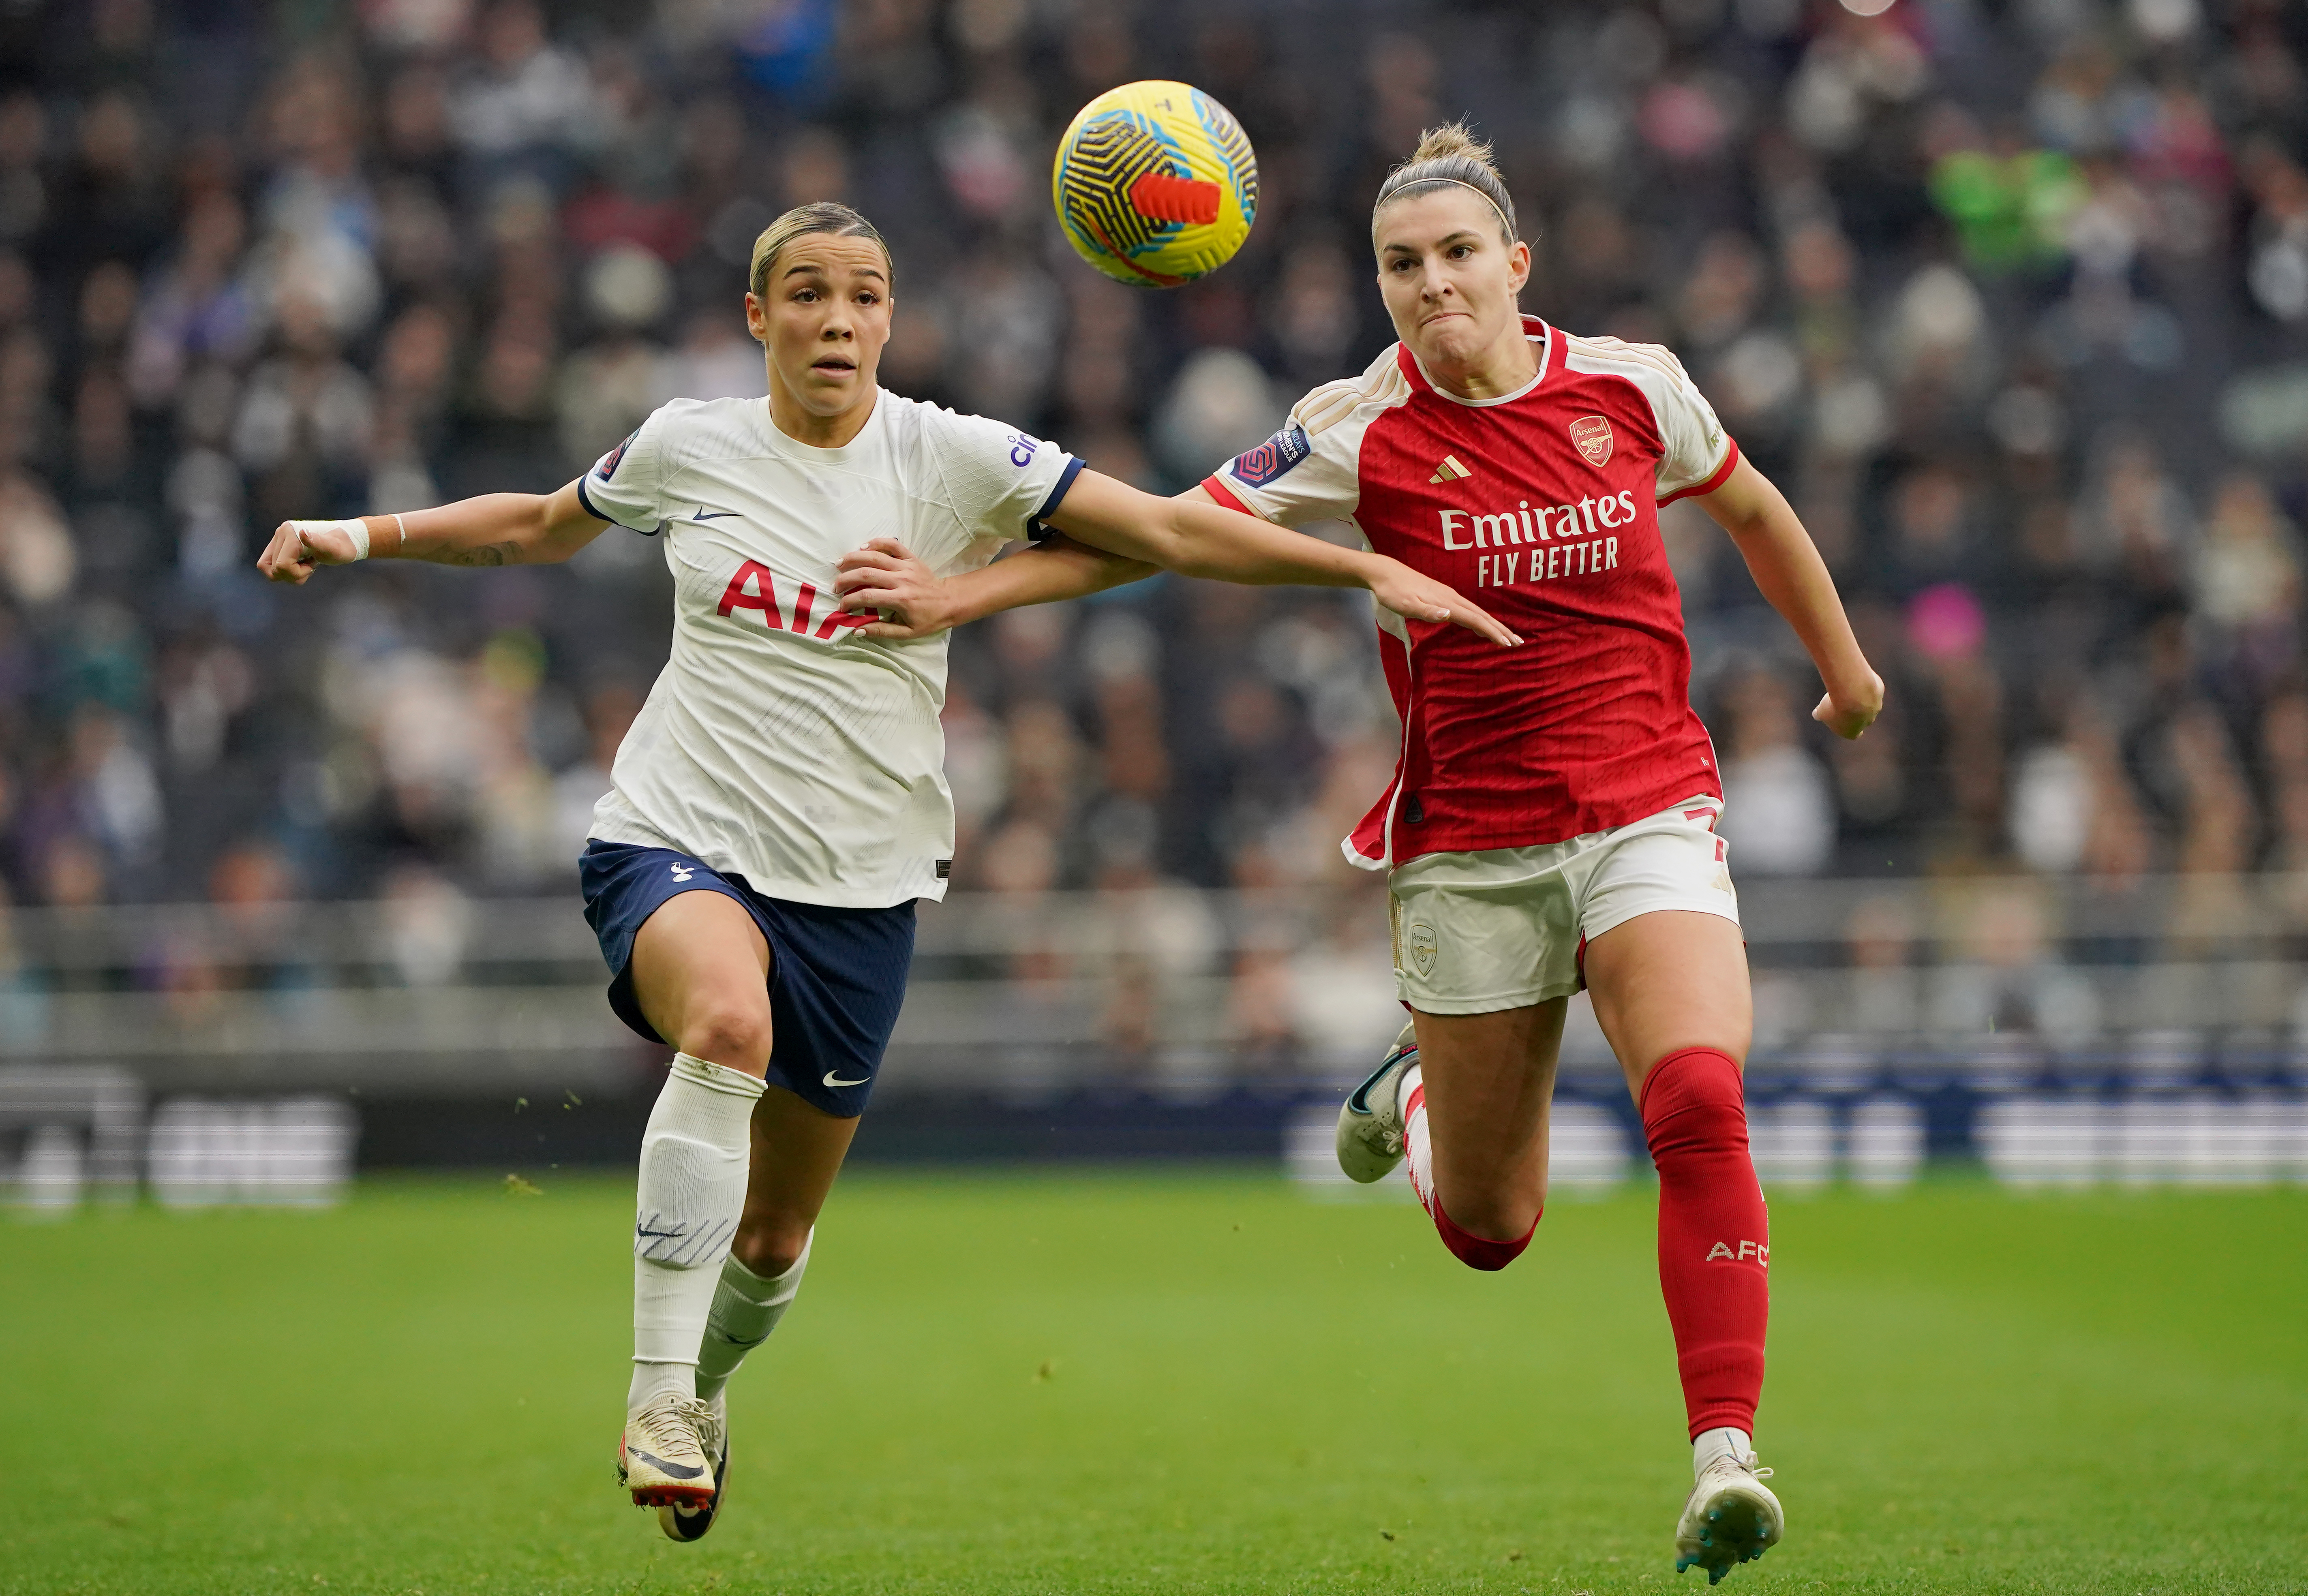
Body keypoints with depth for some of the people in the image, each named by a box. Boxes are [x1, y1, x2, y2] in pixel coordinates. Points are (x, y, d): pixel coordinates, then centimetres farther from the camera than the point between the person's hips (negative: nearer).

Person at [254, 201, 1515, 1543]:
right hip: (679, 841, -1)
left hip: (859, 885, 1)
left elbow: (1174, 530, -7)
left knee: (776, 1241, 9)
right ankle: (657, 1398, -29)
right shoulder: (686, 448, 0)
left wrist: (1367, 569, -15)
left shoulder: (954, 460, -4)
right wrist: (362, 538, 12)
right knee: (729, 1021, -37)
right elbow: (540, 529, 20)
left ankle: (701, 1389, 45)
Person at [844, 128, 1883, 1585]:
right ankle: (1420, 1095, 45)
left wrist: (1845, 669, 30)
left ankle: (1726, 1455, -25)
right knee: (1489, 1230, 9)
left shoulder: (1631, 385, 0)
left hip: (1649, 817, 0)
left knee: (1700, 1109, -26)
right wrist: (960, 592, -15)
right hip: (1470, 847, 0)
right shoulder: (1364, 434, -7)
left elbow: (1752, 507, 18)